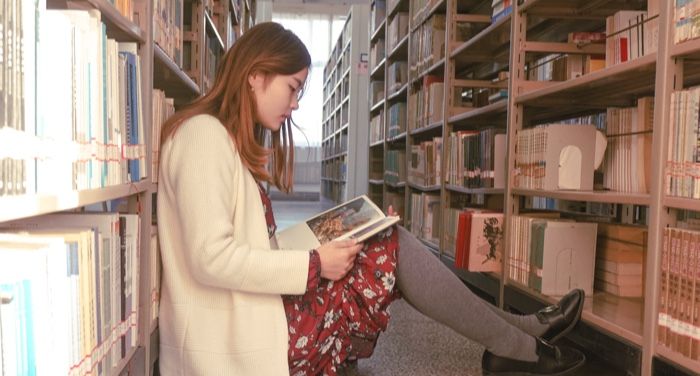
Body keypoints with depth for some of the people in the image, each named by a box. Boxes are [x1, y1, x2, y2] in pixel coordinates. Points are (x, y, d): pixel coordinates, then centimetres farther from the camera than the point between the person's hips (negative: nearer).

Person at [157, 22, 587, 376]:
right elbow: (211, 259, -23)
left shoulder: (230, 141, 15)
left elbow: (249, 245, 11)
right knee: (393, 250, -11)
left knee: (387, 248, 3)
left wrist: (320, 245, 0)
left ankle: (511, 333, 12)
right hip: (239, 339, -9)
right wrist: (314, 264, -17)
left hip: (251, 317, 9)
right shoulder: (204, 135, -15)